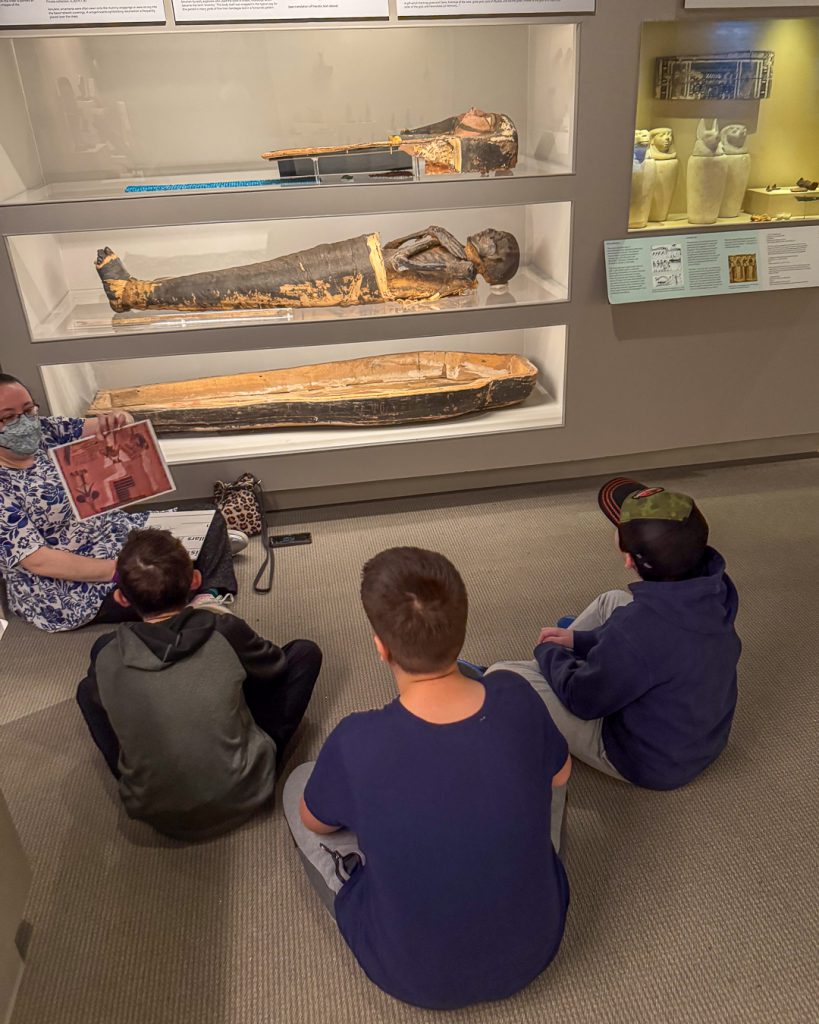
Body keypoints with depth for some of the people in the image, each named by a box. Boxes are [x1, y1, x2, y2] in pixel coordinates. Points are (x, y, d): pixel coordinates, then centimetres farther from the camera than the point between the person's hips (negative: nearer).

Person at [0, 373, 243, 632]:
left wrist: (118, 418, -26)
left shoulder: (45, 431, 0)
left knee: (209, 521, 2)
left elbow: (104, 426, 1)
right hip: (71, 587, -8)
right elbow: (36, 560, -22)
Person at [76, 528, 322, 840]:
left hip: (155, 813, 2)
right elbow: (276, 665, 3)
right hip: (242, 798, -1)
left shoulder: (108, 657, -15)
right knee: (304, 652, 7)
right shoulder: (226, 631, -19)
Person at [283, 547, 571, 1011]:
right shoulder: (516, 698, -23)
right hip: (533, 947, 3)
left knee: (297, 782, 12)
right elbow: (559, 773, 0)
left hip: (414, 976, -2)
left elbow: (313, 821, -6)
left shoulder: (356, 744, -31)